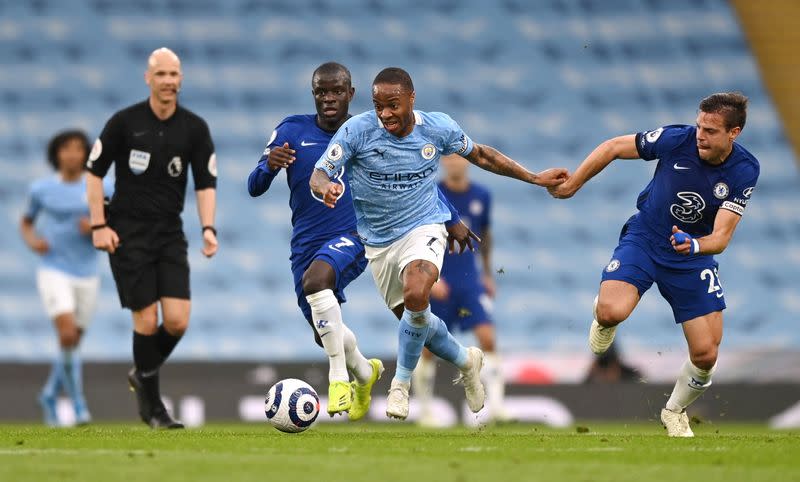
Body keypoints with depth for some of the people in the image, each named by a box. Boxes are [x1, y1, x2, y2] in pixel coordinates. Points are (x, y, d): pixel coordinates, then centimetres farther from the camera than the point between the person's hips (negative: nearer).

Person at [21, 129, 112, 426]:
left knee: (72, 343, 13)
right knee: (68, 335, -23)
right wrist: (32, 241, -7)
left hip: (87, 276, 3)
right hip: (54, 272, -3)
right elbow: (26, 223, 15)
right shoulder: (41, 189, -1)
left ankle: (50, 395, 38)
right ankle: (78, 402, -13)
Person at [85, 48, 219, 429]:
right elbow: (94, 172, 1)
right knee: (147, 321, -8)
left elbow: (206, 183, 5)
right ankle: (151, 405, 9)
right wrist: (99, 226, -6)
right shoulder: (124, 122, -5)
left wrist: (208, 229, -9)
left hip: (170, 233, 3)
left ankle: (143, 374, 22)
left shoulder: (194, 128, 2)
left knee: (177, 321, -8)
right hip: (128, 233, -3)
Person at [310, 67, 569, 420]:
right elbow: (318, 175, -15)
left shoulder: (438, 128, -10)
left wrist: (535, 178, 10)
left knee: (415, 296, -31)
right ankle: (466, 360, 41)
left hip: (424, 228, -2)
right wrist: (326, 188, -41)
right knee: (414, 319, 10)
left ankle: (401, 383, -12)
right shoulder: (356, 130, -16)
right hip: (378, 241, 2)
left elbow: (480, 155, 8)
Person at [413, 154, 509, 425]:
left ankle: (495, 404, -16)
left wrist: (488, 274, 23)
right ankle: (426, 409, 18)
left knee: (487, 337, -14)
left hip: (470, 280, 2)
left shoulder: (481, 196, 5)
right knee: (428, 347, 1)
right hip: (437, 285, -2)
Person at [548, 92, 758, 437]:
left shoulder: (744, 171, -17)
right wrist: (571, 185, -1)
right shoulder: (677, 139, -20)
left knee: (706, 355, -5)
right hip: (643, 239, -1)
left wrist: (695, 245, -44)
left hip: (693, 256, 1)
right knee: (612, 312, -30)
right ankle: (602, 314, 12)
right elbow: (614, 147, -5)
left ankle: (675, 411, 28)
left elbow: (721, 237, -22)